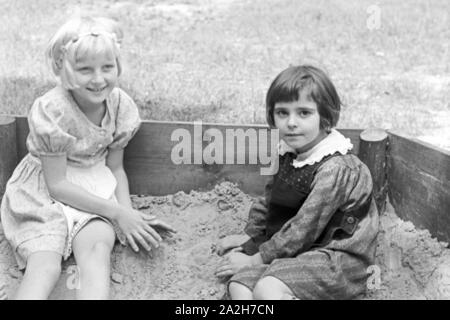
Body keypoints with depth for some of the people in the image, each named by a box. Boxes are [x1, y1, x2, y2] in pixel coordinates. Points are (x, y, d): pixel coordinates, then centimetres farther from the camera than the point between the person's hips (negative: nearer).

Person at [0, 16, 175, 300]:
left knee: (98, 248, -26)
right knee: (45, 264, -26)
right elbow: (57, 184, -18)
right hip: (44, 192, -3)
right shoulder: (51, 111, -22)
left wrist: (129, 212, -14)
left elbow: (115, 168, 4)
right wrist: (117, 213, -21)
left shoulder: (121, 105, -8)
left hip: (94, 190, 3)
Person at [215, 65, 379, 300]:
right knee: (238, 286, -15)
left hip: (338, 256, -8)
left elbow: (304, 228, -21)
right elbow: (271, 199, 21)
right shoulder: (289, 153, 5)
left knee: (267, 289, -30)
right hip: (298, 250, 8)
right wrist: (250, 235, 16)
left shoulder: (335, 168, -22)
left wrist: (256, 258, -14)